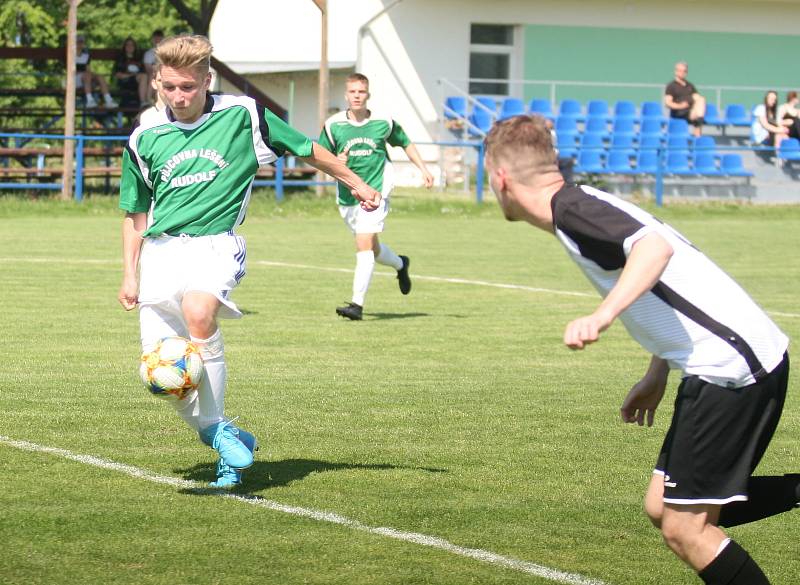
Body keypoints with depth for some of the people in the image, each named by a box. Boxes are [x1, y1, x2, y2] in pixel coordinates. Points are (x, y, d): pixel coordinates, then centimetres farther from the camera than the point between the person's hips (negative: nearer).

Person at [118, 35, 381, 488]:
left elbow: (308, 150, 15)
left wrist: (356, 184, 20)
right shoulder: (145, 138, 10)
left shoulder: (242, 115, 2)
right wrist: (130, 274, 15)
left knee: (198, 313, -36)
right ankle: (229, 442, 11)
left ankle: (217, 428, -23)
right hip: (161, 249, 4)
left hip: (215, 242, -4)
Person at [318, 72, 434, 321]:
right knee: (372, 248, 16)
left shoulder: (384, 122, -1)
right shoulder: (333, 125, -1)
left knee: (364, 243, -19)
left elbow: (405, 144, 16)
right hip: (347, 196, 3)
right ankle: (400, 264, 50)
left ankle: (357, 303, -21)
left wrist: (423, 169, 9)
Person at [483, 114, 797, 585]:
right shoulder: (581, 205, 17)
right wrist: (657, 374, 30)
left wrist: (603, 315, -40)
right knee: (664, 507, 13)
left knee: (685, 529, -5)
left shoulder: (572, 208, -13)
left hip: (734, 365, -10)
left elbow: (656, 246, -31)